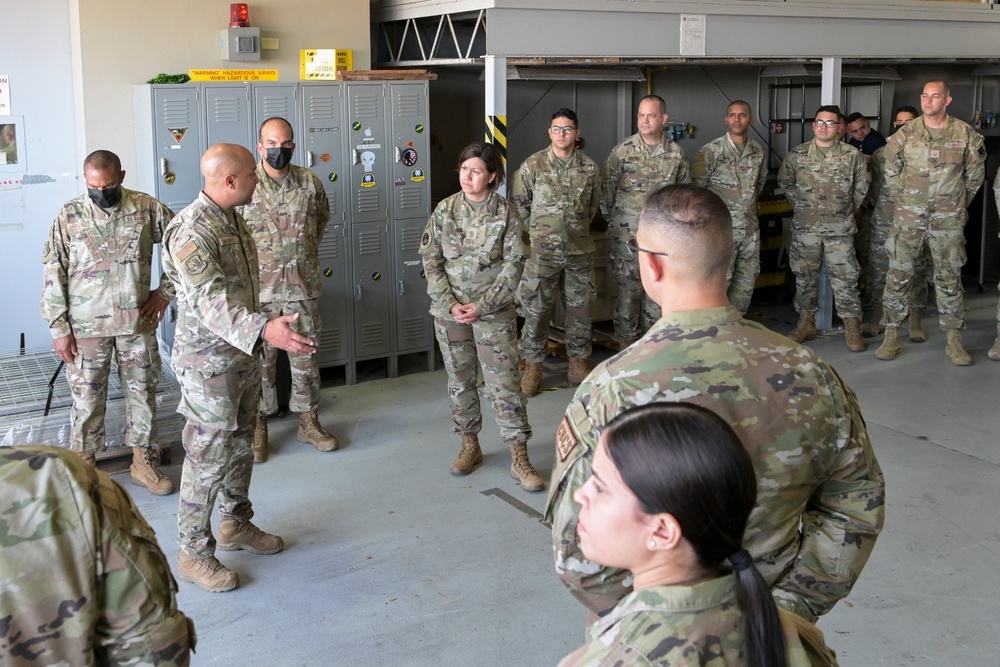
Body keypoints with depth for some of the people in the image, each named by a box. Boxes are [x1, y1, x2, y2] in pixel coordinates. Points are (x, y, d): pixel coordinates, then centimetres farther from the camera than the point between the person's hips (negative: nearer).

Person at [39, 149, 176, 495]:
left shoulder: (146, 208, -4)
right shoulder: (70, 215, -6)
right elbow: (53, 274, -3)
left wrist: (165, 290, 1)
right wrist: (58, 327, -6)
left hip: (138, 322, 1)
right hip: (87, 326, -1)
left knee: (143, 392, 11)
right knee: (86, 398, 6)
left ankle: (144, 462, 26)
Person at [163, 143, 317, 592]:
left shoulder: (233, 218, 8)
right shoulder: (192, 231, -23)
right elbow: (210, 300, -36)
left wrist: (258, 335, 25)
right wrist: (263, 330, -50)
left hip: (244, 352, 9)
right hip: (208, 360, -9)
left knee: (240, 444, 20)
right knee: (208, 456, -1)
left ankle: (236, 525, 36)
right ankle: (193, 553, 11)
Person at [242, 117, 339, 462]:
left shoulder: (311, 183, 2)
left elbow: (322, 219, 21)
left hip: (303, 287, 2)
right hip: (259, 289, -2)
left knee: (305, 357, 11)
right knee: (259, 360, 5)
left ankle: (308, 422, 24)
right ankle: (258, 427, 17)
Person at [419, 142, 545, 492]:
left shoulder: (506, 213, -5)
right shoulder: (445, 210, 1)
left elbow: (514, 263, -8)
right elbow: (430, 259, 0)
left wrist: (483, 305, -14)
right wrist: (451, 304, -10)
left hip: (494, 310, -3)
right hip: (450, 309, 3)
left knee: (504, 381, -4)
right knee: (460, 380, 12)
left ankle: (519, 459, 2)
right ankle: (470, 446, 28)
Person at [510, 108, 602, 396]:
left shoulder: (590, 167, 2)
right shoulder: (532, 166, -5)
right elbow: (518, 202, 4)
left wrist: (579, 229, 13)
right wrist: (537, 232, 6)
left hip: (579, 251, 2)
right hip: (542, 251, -2)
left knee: (580, 308, 10)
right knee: (536, 309, 3)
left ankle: (578, 363, 24)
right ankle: (533, 366, 16)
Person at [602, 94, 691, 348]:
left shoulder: (676, 153, 2)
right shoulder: (622, 151, -6)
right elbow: (607, 191, 0)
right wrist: (613, 220, 4)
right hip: (628, 234, -3)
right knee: (628, 288, 2)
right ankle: (627, 341, 14)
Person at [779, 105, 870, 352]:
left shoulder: (852, 155, 0)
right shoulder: (796, 155, 1)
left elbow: (861, 185, 11)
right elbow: (785, 182, 13)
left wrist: (849, 208, 14)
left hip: (840, 228, -1)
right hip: (805, 227, 1)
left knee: (845, 277, -2)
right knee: (805, 275, 9)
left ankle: (852, 329, 5)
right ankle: (806, 323, 21)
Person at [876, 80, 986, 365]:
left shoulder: (965, 135, -1)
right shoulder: (906, 134, -1)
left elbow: (975, 174, 12)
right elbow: (891, 173, 10)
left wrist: (958, 203, 14)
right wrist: (908, 197, 11)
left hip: (948, 219, 0)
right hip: (908, 218, 0)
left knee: (949, 278, 6)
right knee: (898, 275, -1)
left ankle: (954, 341, 13)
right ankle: (891, 336, 7)